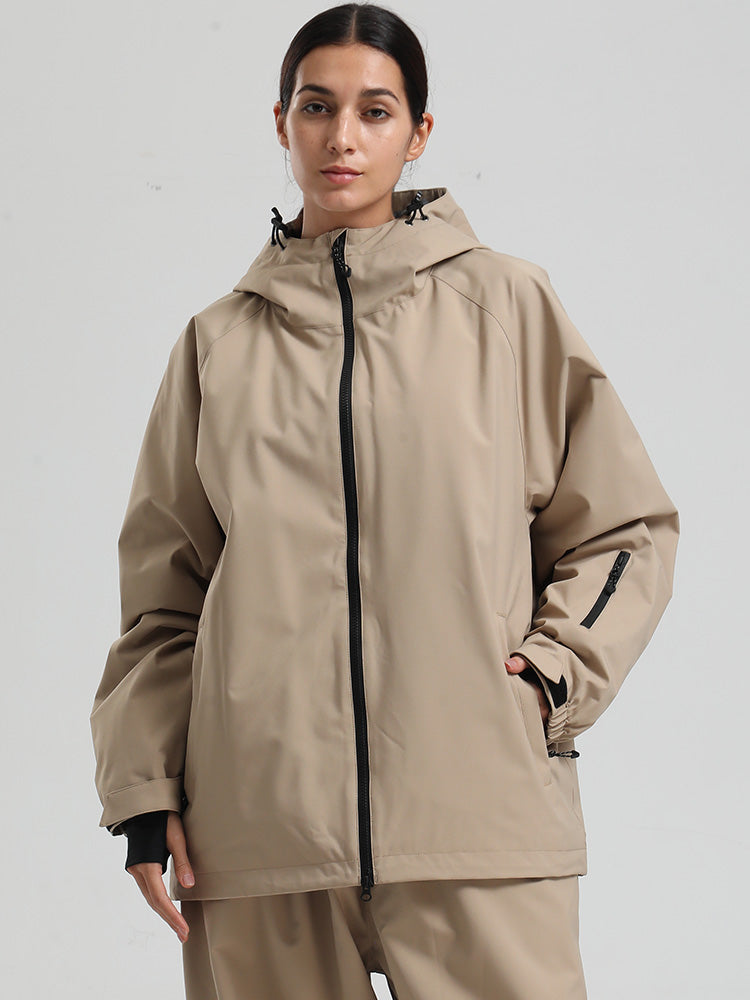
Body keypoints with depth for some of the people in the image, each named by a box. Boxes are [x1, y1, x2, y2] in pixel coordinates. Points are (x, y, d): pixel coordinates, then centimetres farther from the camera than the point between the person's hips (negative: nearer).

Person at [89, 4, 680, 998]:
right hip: (259, 825, 2)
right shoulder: (220, 340, 14)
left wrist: (557, 671, -2)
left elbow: (629, 525, 13)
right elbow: (164, 588, 16)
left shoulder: (508, 305, 9)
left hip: (480, 810, -1)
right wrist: (145, 789, 7)